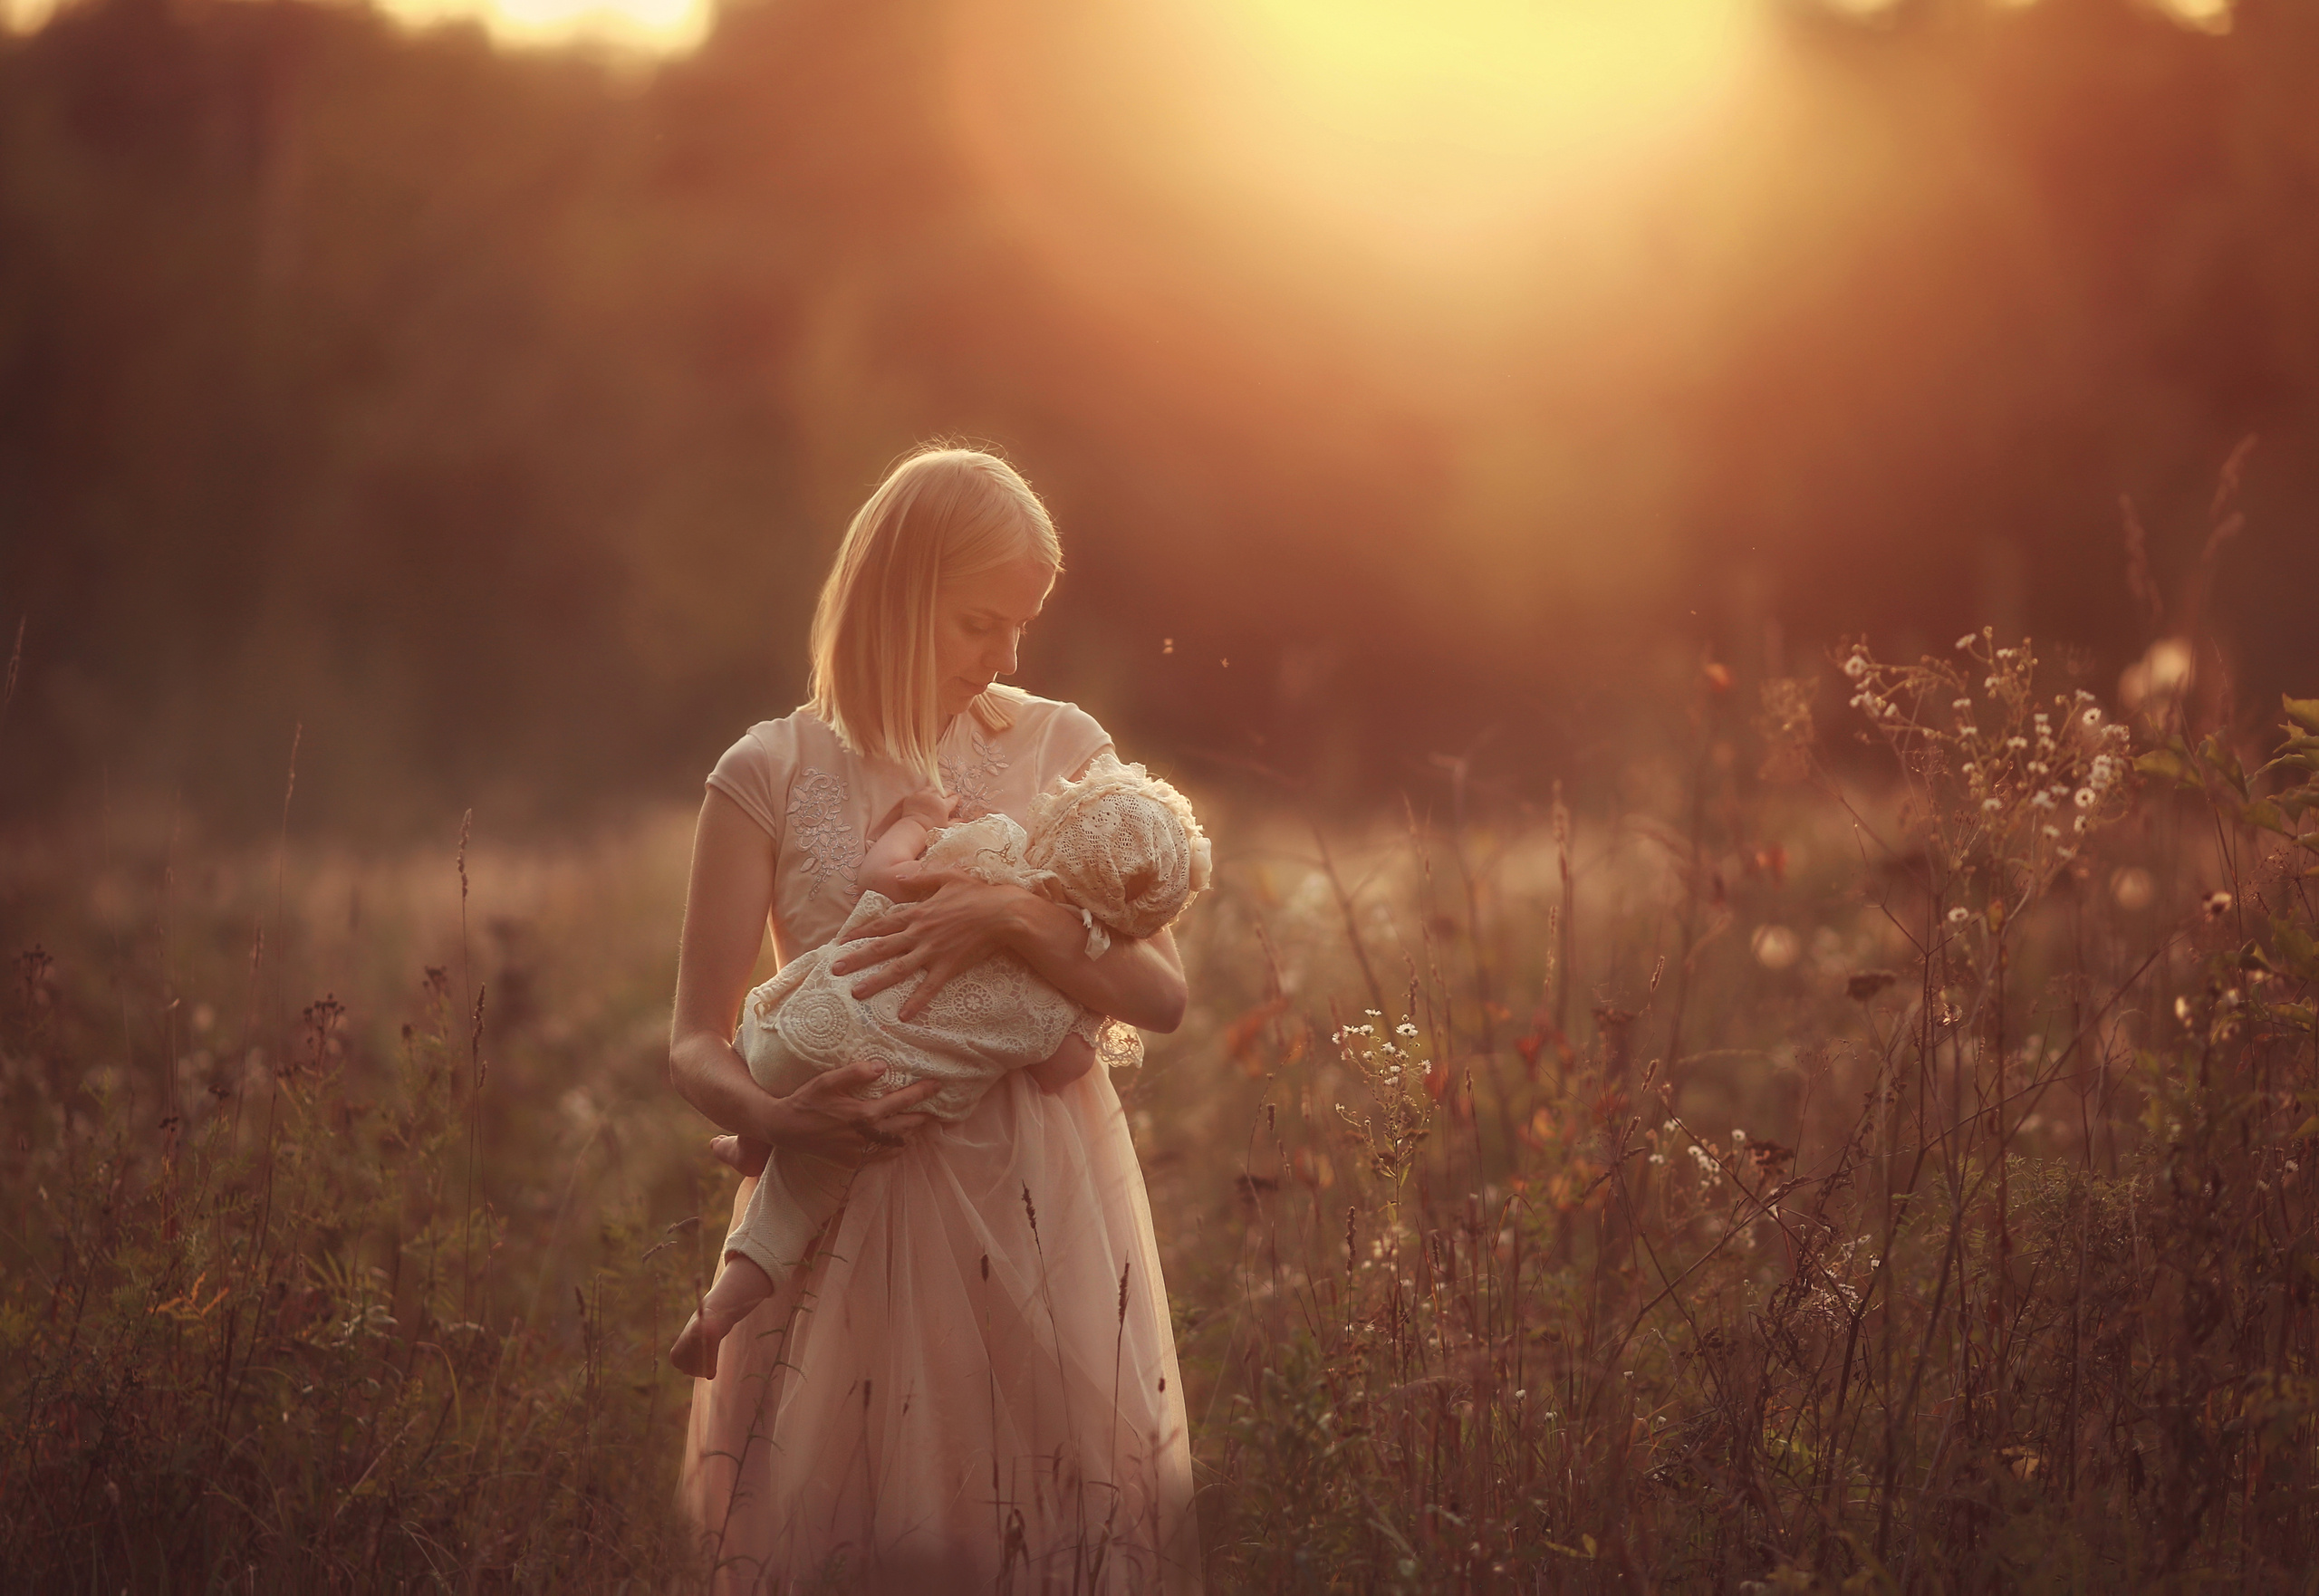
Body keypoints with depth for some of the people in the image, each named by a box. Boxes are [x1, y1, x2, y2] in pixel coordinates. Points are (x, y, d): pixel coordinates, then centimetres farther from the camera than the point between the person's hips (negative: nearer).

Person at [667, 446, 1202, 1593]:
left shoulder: (1060, 748, 5)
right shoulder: (772, 775, 0)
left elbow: (1160, 996, -2)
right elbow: (696, 1047, -1)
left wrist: (1015, 919, -18)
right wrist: (780, 1118, -22)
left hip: (1047, 1209, 2)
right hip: (853, 1208, -1)